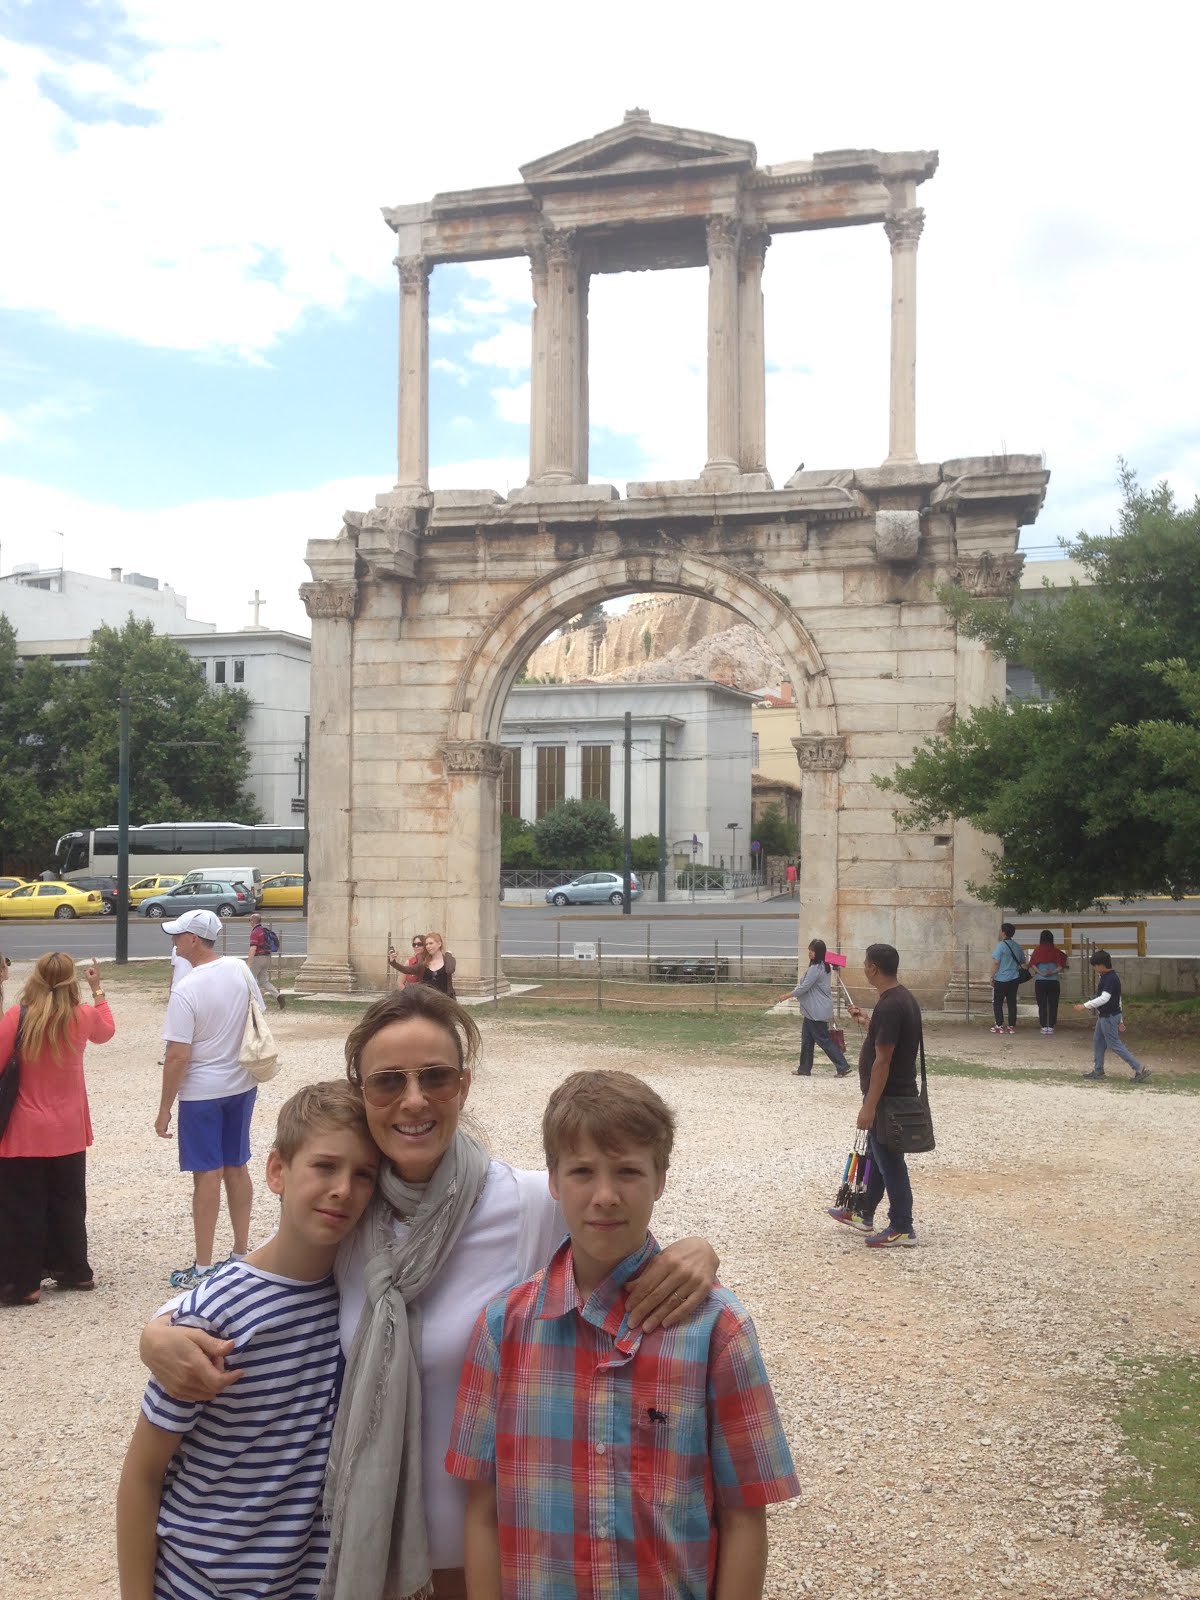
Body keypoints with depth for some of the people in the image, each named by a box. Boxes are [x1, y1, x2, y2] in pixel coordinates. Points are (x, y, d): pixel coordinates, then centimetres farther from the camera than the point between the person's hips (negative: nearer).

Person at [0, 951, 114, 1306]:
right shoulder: (83, 1017, -4)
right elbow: (106, 1031, 19)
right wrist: (98, 990, 24)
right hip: (69, 1130, 4)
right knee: (68, 1202, 18)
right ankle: (74, 1270, 27)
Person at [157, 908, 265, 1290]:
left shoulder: (186, 990, -21)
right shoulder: (240, 969, -2)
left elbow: (177, 1056, -20)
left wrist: (164, 1109, -10)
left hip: (202, 1092, -6)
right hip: (242, 1084, 6)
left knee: (208, 1174, 1)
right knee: (237, 1168, 15)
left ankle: (202, 1267, 11)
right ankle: (241, 1254, 24)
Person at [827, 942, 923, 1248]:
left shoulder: (888, 1006, -24)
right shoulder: (903, 997, 7)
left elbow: (882, 1060, -24)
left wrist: (869, 1106, -21)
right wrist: (867, 1021, 28)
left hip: (888, 1096, -10)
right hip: (898, 1092, 10)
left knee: (889, 1161, 1)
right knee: (877, 1155, 20)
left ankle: (902, 1228, 11)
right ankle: (863, 1214, 33)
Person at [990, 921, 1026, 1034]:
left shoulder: (1001, 945, -13)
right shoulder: (1017, 946, 8)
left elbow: (996, 962, -16)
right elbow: (1023, 962, 18)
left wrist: (992, 977, -10)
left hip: (1001, 979, -6)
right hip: (1014, 979, 6)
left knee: (997, 1003, 3)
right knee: (1012, 1003, 9)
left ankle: (999, 1026, 1)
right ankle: (1012, 1026, 7)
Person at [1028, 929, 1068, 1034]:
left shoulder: (1037, 950, 0)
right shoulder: (1056, 951, 1)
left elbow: (1032, 964, -10)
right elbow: (1062, 964, -8)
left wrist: (1040, 973, -11)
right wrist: (1053, 972, -8)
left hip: (1040, 981, 0)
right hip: (1053, 981, 0)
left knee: (1042, 1004, 5)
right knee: (1053, 1004, 6)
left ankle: (1044, 1026, 3)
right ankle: (1051, 1026, 3)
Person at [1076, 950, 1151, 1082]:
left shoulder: (1111, 979, -21)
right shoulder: (1106, 977, 11)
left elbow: (1104, 998, -32)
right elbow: (1117, 999, 18)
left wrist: (1085, 1006, -32)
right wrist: (1120, 1020, 23)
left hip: (1109, 1017, -10)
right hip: (1104, 1016, 10)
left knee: (1114, 1045, -6)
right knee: (1098, 1041, 15)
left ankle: (1140, 1069, -5)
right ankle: (1098, 1070, 24)